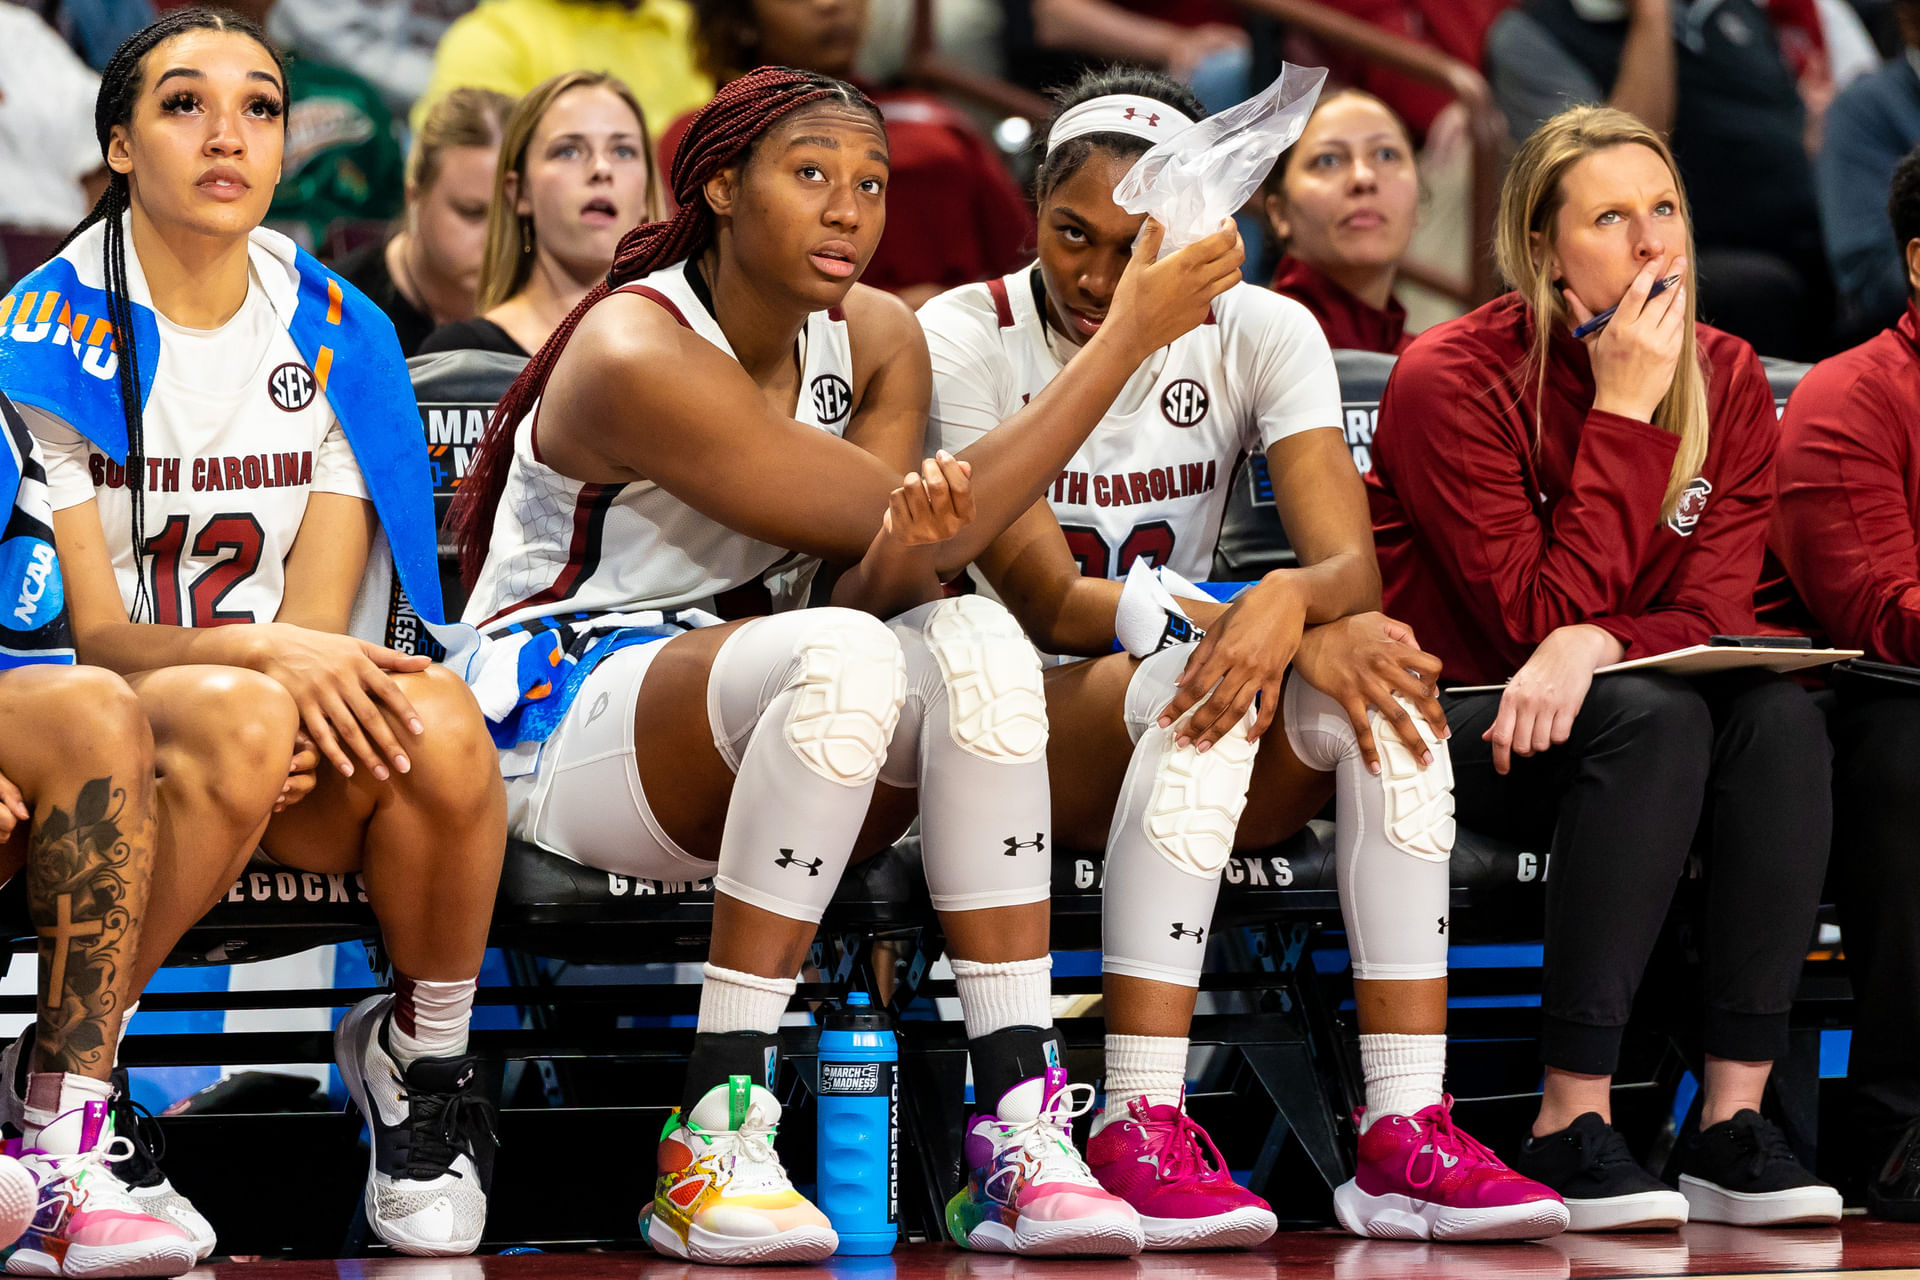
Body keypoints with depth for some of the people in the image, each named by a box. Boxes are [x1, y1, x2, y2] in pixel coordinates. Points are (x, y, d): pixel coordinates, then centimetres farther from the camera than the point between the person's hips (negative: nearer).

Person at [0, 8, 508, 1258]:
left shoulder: (338, 335, 4)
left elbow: (319, 619, 0)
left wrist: (320, 685, -24)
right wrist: (266, 657, -30)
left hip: (296, 755, 3)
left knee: (437, 723, -31)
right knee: (236, 715, -38)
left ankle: (419, 1059, -6)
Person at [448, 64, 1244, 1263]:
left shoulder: (876, 340, 5)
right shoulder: (637, 356, -20)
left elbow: (886, 582, -5)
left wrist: (906, 547, -32)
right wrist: (1131, 334, -20)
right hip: (557, 723, -6)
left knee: (976, 641, -26)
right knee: (842, 657, -36)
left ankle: (1018, 1129, -31)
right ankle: (715, 1139, -36)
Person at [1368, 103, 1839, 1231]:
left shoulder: (1728, 381, 2)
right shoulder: (1452, 380, -14)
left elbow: (1712, 614, -6)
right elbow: (1543, 616, -20)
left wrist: (1594, 644, -28)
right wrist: (1625, 412, -22)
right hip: (1453, 728, -5)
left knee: (1780, 714, -27)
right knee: (1653, 716, -34)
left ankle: (1734, 1119, -27)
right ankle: (1572, 1127, -33)